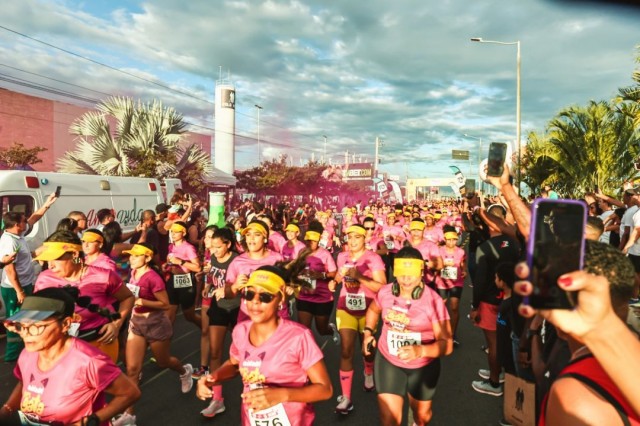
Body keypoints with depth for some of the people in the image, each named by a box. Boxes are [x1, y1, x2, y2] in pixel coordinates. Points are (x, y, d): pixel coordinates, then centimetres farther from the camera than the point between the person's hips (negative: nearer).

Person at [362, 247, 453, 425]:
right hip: (388, 361, 1)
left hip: (423, 366, -1)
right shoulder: (385, 292, -12)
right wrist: (368, 333, -1)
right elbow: (373, 309, 12)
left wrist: (421, 350, -41)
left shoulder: (433, 301, -24)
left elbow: (447, 344, -25)